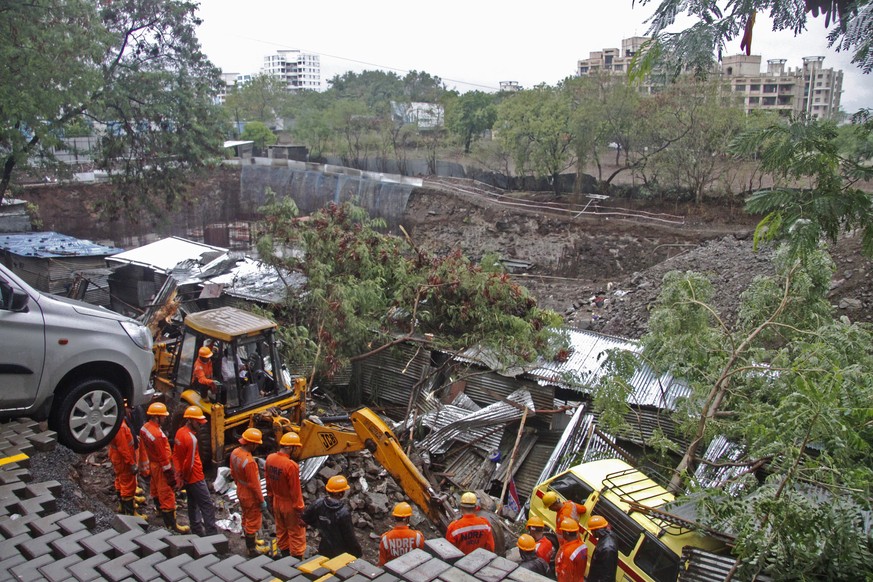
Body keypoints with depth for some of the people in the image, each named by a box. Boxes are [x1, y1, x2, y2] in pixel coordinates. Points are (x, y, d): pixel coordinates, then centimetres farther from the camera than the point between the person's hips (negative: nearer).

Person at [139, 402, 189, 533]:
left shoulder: (145, 427, -2)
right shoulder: (157, 434, -31)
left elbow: (143, 446, 11)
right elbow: (163, 456, -26)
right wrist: (170, 474, -18)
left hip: (152, 463, 10)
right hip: (160, 467, -10)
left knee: (156, 488, 29)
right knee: (167, 495, -4)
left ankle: (160, 508, 53)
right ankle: (172, 525, 0)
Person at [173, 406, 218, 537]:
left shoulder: (180, 432, 2)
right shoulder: (191, 438, -26)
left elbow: (176, 455, 10)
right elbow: (189, 462, -23)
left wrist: (180, 473, 12)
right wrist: (185, 477, -8)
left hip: (188, 477, 9)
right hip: (195, 477, -9)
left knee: (193, 503, 19)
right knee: (207, 505, -2)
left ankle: (197, 530, 30)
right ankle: (211, 534, 1)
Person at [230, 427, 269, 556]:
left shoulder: (235, 452, -9)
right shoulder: (249, 461, -36)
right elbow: (254, 485, -27)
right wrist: (262, 501, -15)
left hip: (241, 492, 9)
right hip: (251, 497, -9)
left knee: (246, 519, 26)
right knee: (253, 522, 11)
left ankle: (251, 541, 45)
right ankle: (252, 549, 27)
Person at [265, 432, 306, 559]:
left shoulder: (270, 459, -8)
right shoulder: (291, 465, -30)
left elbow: (268, 483, 6)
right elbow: (296, 492, -23)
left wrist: (270, 499, 19)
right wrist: (300, 512, -13)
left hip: (276, 503, 7)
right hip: (290, 505, -7)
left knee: (281, 531, 22)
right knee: (297, 535, 9)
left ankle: (284, 556, 37)